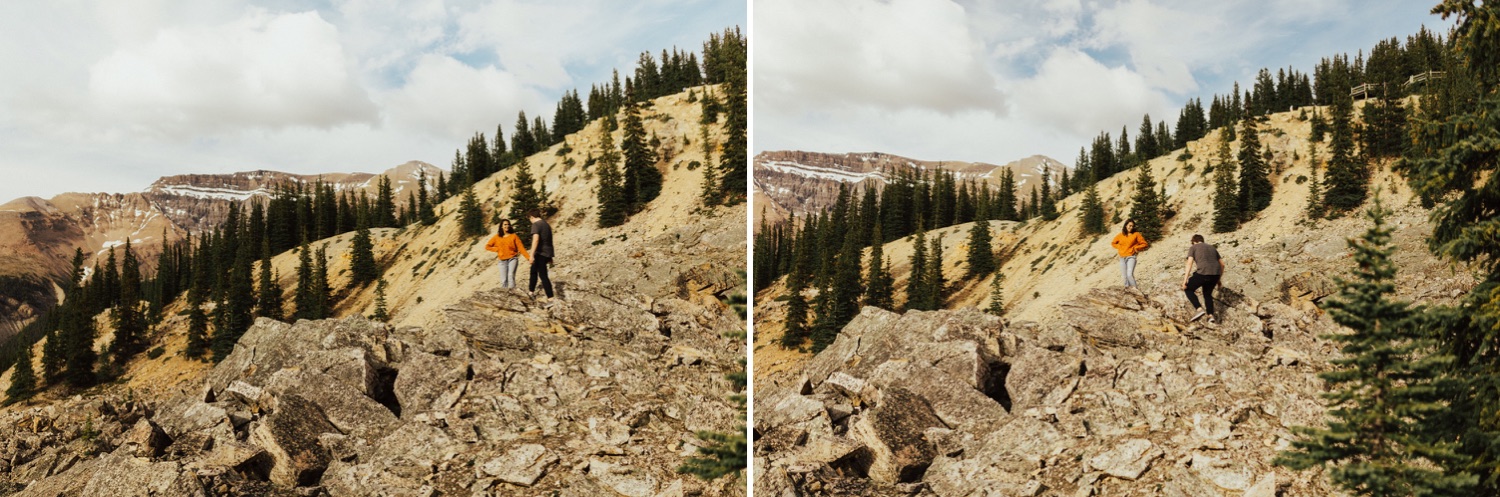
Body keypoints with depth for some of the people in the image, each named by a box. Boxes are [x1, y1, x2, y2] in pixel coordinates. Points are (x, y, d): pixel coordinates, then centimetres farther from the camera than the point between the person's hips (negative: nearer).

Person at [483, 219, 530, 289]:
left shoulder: (513, 236, 1)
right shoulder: (497, 237, 6)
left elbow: (521, 247, -4)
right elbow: (487, 246, 10)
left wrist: (528, 257, -15)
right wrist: (497, 249, -1)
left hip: (512, 259, -2)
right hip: (502, 261, 2)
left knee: (511, 276, -22)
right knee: (504, 280, -2)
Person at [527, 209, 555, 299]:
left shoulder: (536, 224, -10)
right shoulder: (547, 224, 16)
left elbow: (536, 239, -23)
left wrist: (532, 255, -25)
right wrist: (550, 256, 31)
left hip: (540, 253, -9)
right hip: (547, 253, 9)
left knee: (543, 275, -7)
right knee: (533, 271, 24)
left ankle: (550, 298, -12)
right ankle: (531, 292, 33)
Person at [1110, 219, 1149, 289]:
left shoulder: (1136, 234, 0)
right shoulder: (1121, 235, 9)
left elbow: (1144, 244, 2)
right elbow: (1113, 243, 24)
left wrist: (1135, 248, -7)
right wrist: (1119, 247, 8)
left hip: (1131, 257, -4)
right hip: (1122, 258, 4)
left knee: (1130, 274, -21)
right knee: (1125, 276, 7)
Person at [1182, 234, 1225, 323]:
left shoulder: (1193, 248, 8)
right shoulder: (1212, 248, 25)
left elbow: (1189, 264, -4)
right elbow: (1222, 264, 23)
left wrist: (1184, 281, -5)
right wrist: (1218, 279, 32)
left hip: (1203, 273, -5)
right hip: (1215, 274, 5)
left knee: (1188, 289, 15)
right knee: (1207, 294, 25)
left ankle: (1199, 310, -3)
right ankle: (1211, 315, 10)